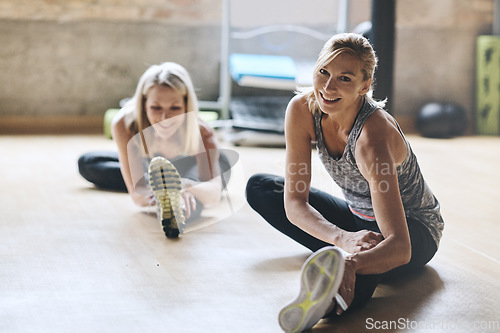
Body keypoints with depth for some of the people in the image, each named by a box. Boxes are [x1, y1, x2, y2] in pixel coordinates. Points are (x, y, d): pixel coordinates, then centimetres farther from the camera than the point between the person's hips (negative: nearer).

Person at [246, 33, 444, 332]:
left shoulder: (373, 135, -35)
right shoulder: (302, 109, -18)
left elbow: (400, 247, -43)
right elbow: (294, 203, -18)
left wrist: (351, 262, -65)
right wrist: (342, 239, -38)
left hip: (414, 228, -7)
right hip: (357, 219, 7)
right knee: (259, 187, -7)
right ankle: (336, 259, -20)